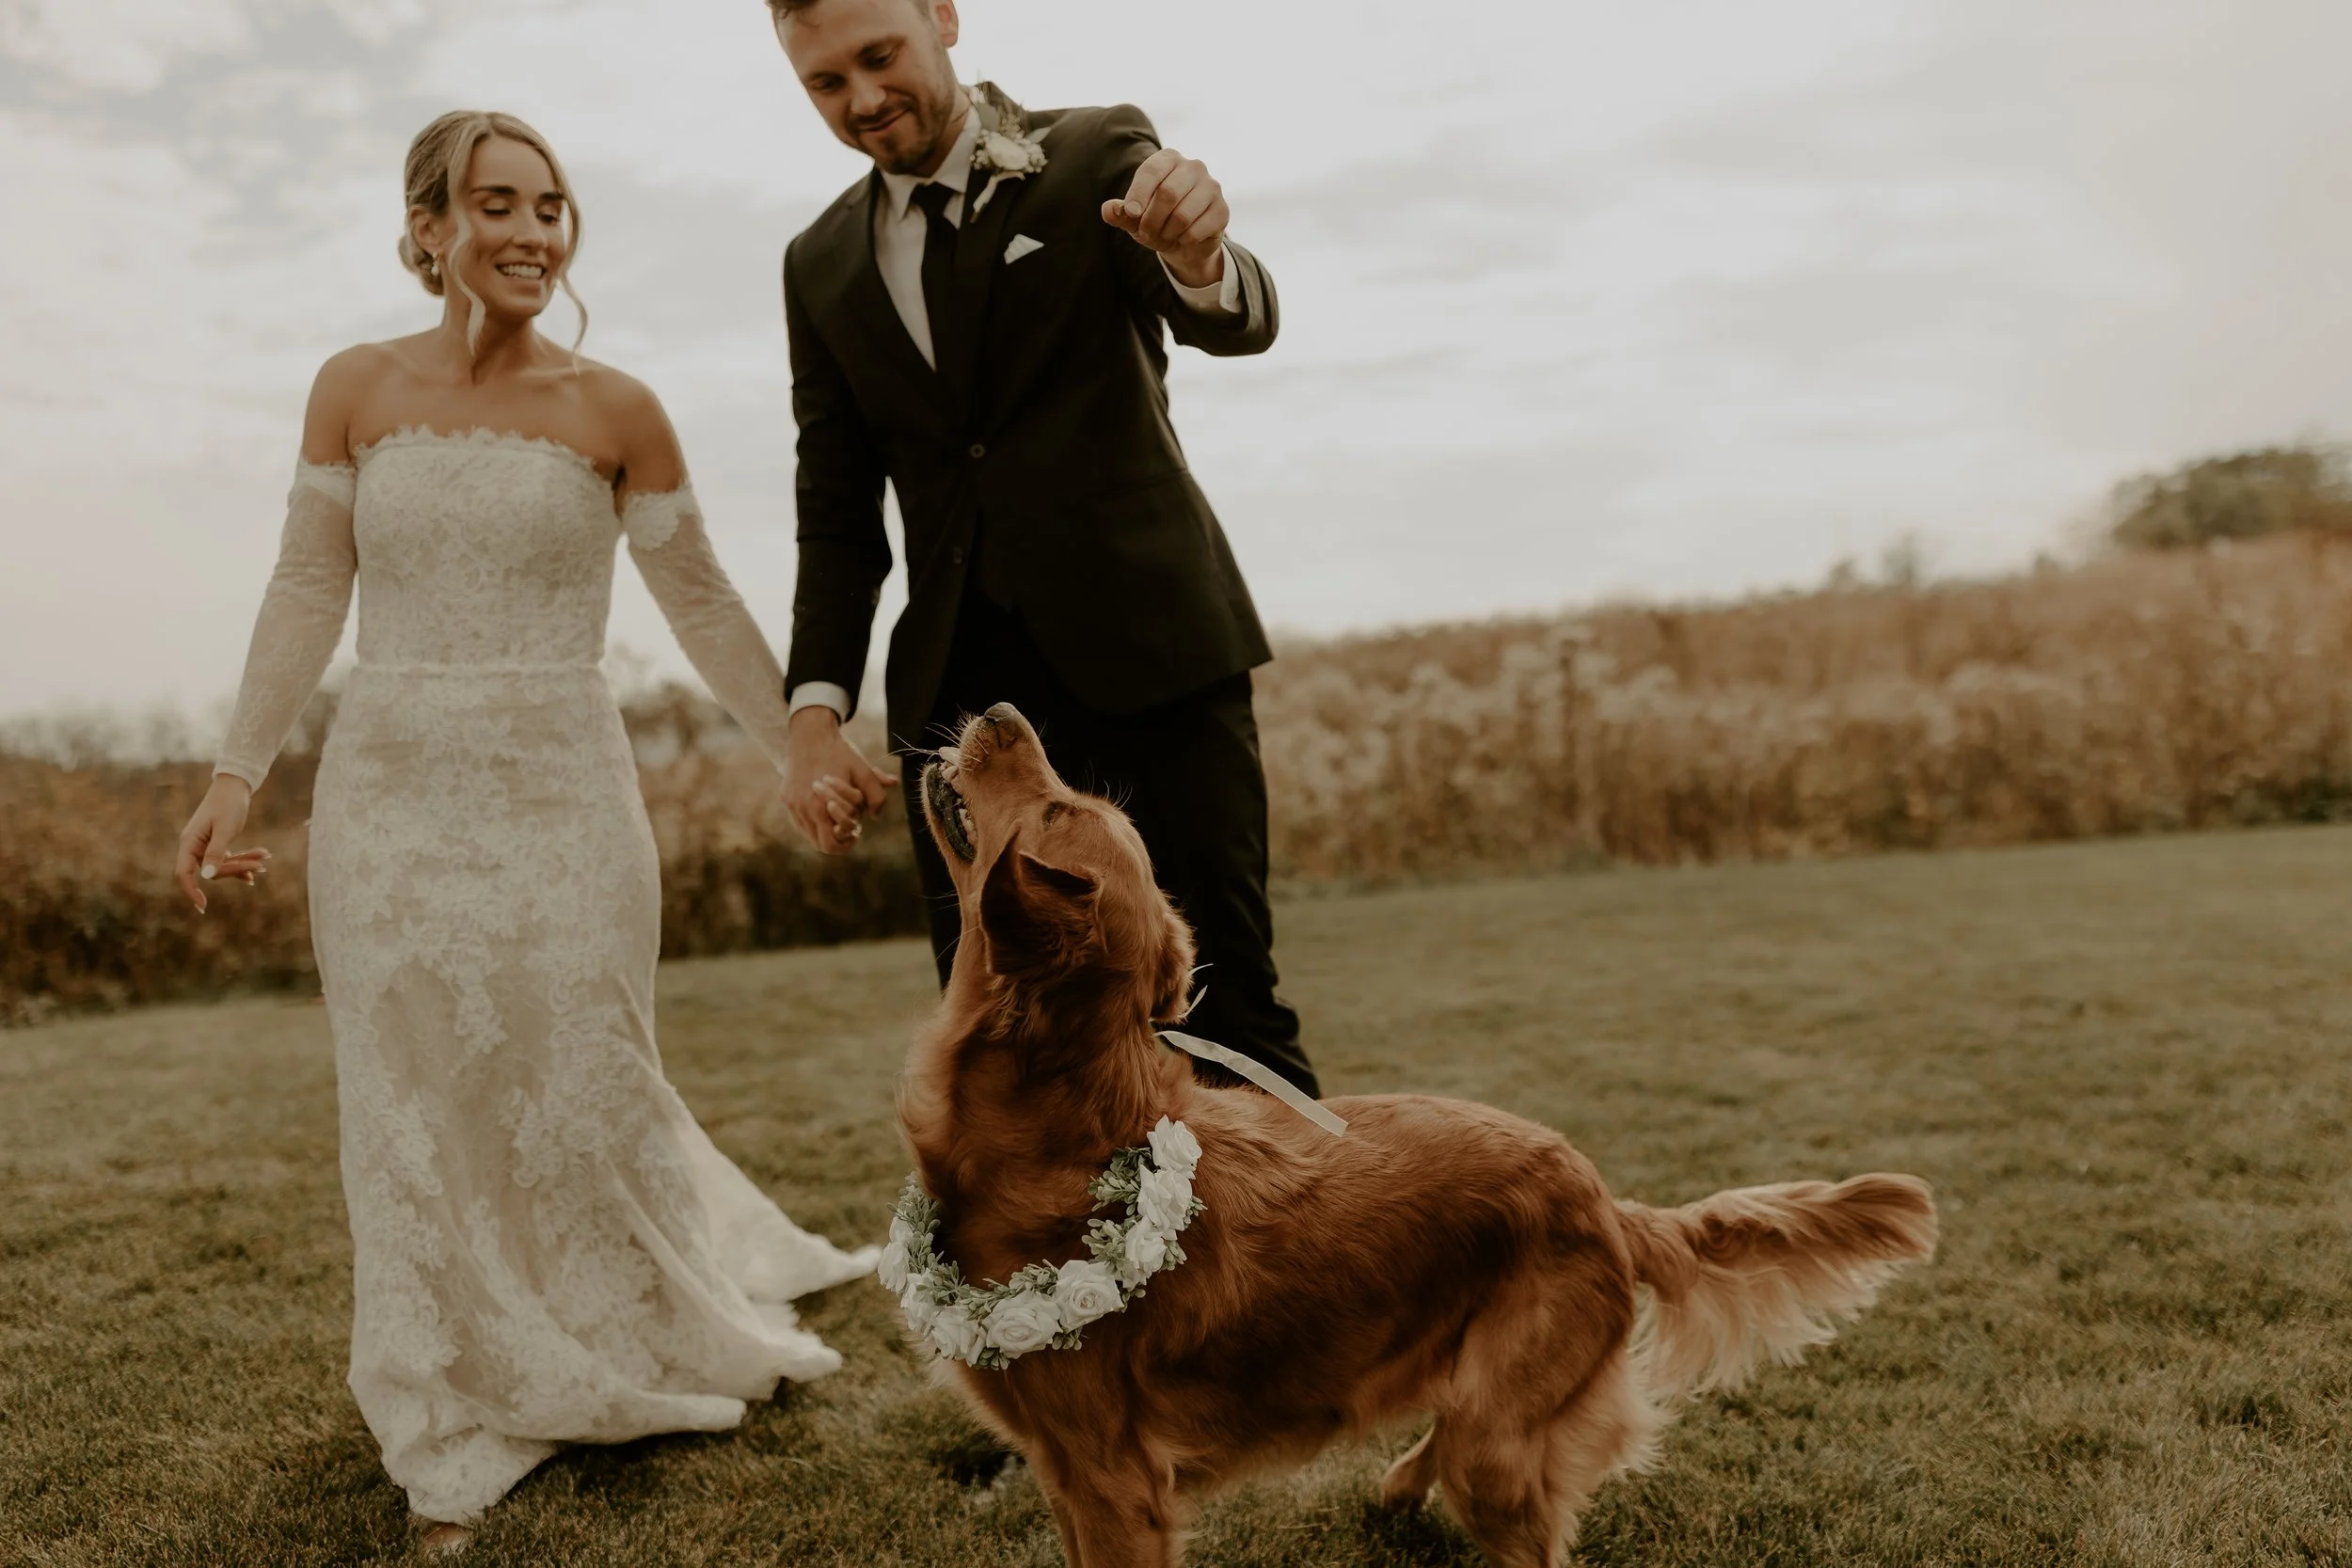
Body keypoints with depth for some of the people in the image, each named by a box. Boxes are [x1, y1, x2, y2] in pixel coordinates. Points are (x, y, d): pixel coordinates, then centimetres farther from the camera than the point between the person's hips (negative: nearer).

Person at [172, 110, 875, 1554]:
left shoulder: (615, 410, -2)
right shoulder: (357, 390, 3)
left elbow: (703, 603, 4)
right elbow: (309, 591, 5)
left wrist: (807, 748, 5)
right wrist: (239, 774, 1)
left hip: (562, 797, -1)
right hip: (393, 797, 2)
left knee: (582, 1093, 5)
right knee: (422, 1112, 6)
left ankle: (654, 1348, 31)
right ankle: (463, 1435, 21)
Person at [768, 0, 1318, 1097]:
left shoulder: (1098, 159, 1)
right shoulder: (822, 265, 12)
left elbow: (1237, 324, -15)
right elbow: (838, 516, 14)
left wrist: (1198, 256, -38)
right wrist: (816, 713, 2)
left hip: (1150, 647, -3)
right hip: (961, 689, 4)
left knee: (1224, 1000, -3)